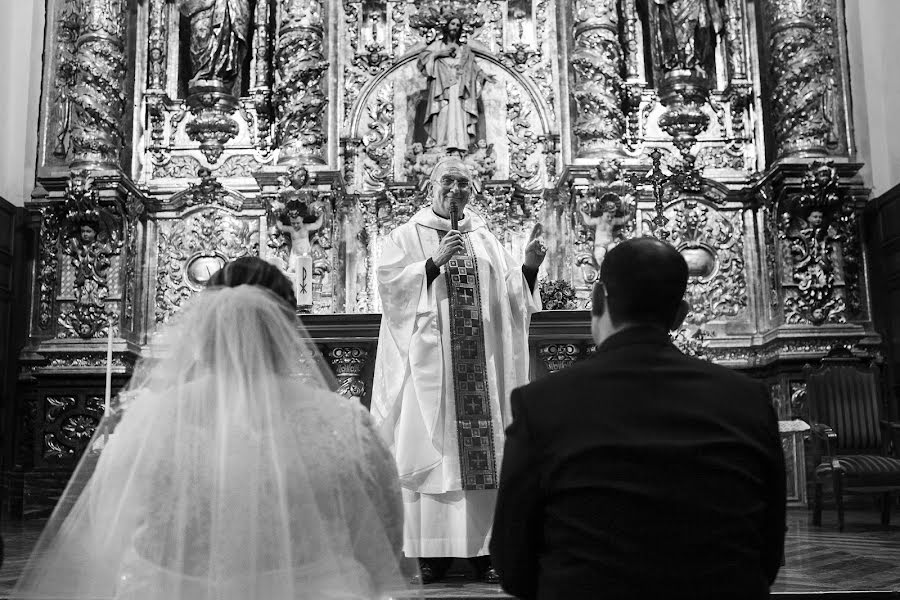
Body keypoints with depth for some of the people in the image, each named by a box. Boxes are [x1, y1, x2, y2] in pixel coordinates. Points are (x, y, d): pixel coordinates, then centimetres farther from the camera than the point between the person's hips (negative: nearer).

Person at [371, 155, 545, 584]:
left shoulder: (484, 239, 16)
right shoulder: (407, 236, 6)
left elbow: (511, 294, 11)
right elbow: (391, 284, -8)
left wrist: (529, 266, -6)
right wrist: (436, 261, -16)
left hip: (481, 363, 3)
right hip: (429, 360, -3)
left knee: (483, 448, 2)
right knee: (433, 448, -4)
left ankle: (483, 546, 9)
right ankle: (431, 550, 3)